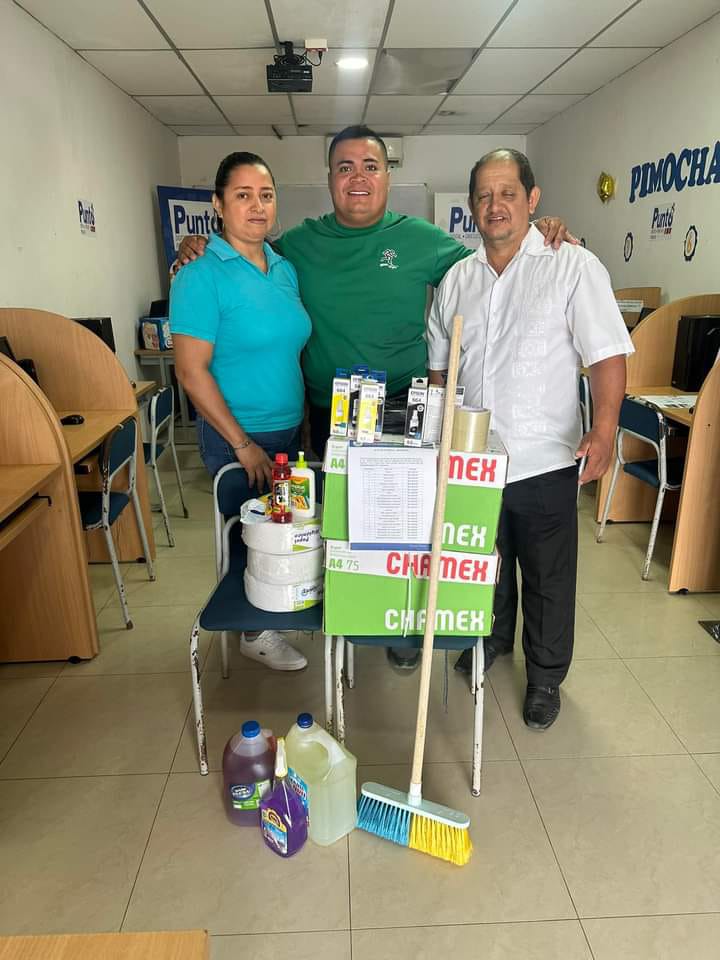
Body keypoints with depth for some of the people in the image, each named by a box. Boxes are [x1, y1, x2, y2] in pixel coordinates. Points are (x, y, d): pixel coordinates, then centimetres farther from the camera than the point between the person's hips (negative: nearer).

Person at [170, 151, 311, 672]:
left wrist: (302, 416, 12)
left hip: (290, 430, 7)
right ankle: (255, 632, 28)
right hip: (239, 438, -6)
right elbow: (192, 371, -18)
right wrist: (243, 445, -19)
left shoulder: (286, 269, 6)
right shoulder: (203, 277, -15)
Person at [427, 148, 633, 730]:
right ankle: (494, 638, 48)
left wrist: (604, 429, -27)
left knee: (548, 579, 11)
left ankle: (546, 678, 32)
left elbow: (608, 355, -13)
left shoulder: (574, 267, -7)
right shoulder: (457, 279, 7)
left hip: (544, 463, -4)